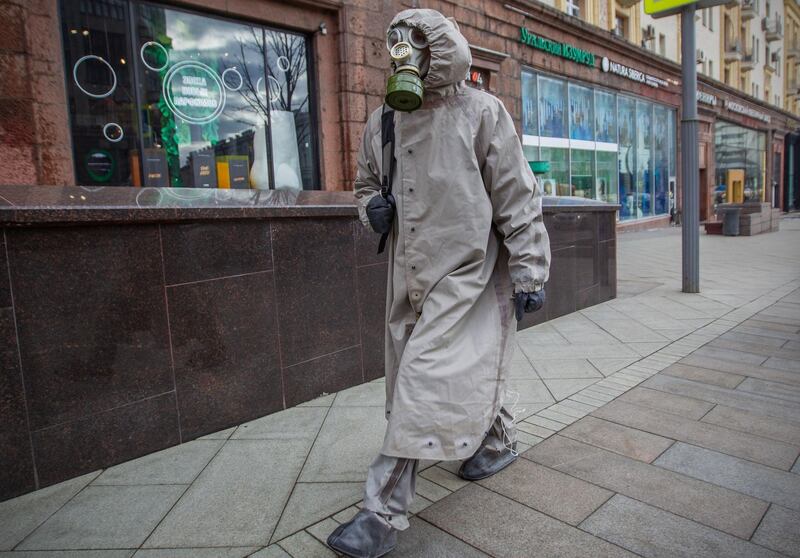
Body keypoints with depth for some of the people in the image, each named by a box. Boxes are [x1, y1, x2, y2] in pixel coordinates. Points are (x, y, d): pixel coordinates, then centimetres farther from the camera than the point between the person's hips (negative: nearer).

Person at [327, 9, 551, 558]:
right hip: (410, 273, 6)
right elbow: (368, 181, 25)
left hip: (466, 273, -6)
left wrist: (529, 272, -9)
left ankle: (385, 512, 1)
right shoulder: (384, 121, 11)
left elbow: (517, 199, -6)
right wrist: (373, 205, 0)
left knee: (426, 382, -10)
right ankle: (499, 440, 45)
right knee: (468, 369, 18)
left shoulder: (482, 113, -5)